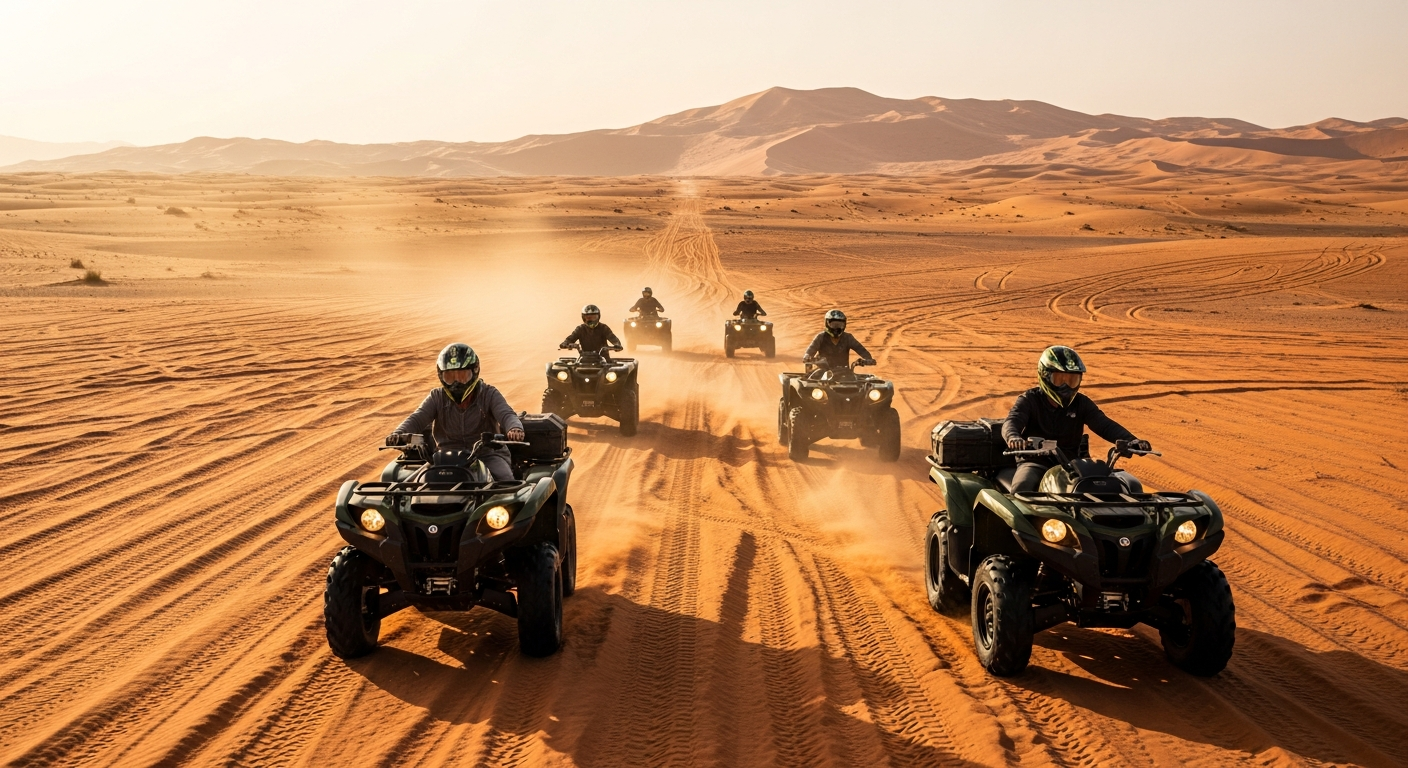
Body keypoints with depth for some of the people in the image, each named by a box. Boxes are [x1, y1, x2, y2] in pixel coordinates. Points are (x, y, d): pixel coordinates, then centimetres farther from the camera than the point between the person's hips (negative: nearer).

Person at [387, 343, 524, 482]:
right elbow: (416, 419, -2)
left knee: (505, 479, -29)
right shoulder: (437, 397, 10)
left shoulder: (488, 394, 5)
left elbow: (506, 415, -10)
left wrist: (514, 429, -37)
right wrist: (398, 434, -26)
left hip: (487, 453, -1)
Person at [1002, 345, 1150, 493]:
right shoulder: (1029, 400, -2)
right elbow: (1011, 422, -19)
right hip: (1035, 462, -3)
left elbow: (1104, 425, -3)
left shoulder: (1081, 404, 8)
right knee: (1022, 486, -33)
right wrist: (1013, 437, -46)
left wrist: (1131, 440, -24)